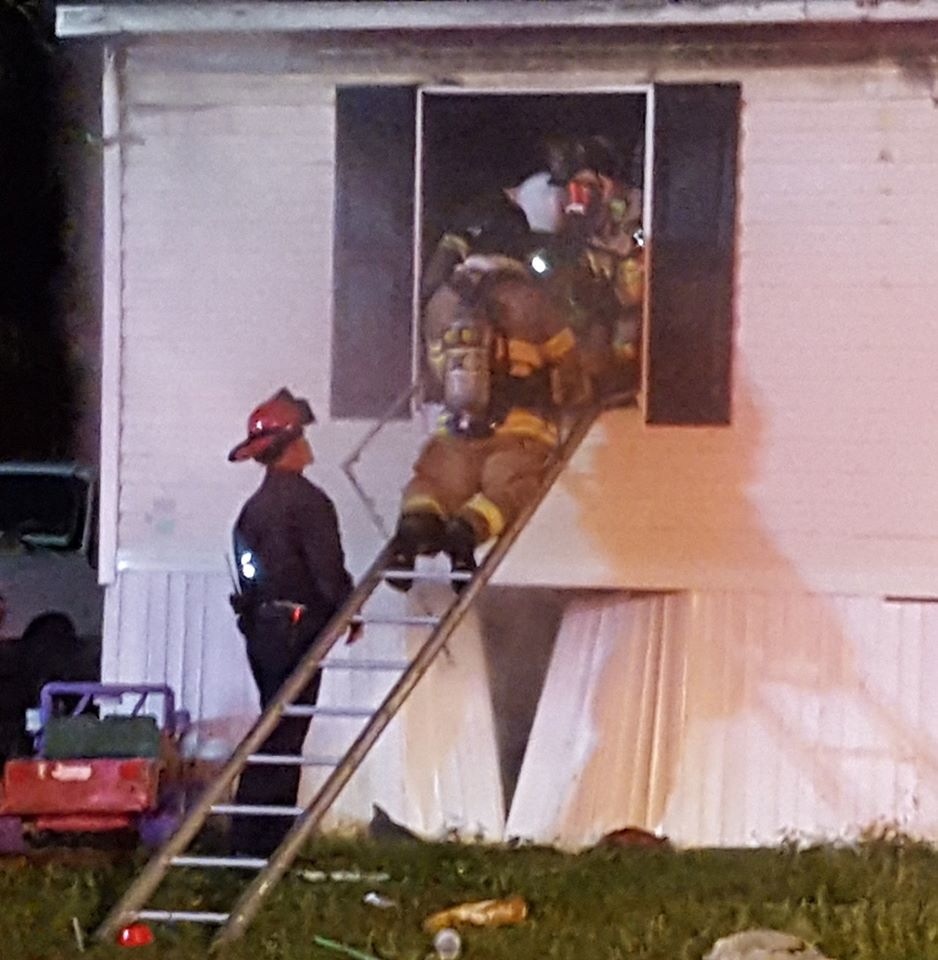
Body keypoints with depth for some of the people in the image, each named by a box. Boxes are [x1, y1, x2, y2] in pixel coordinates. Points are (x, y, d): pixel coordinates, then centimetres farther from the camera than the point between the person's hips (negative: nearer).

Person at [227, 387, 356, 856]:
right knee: (284, 735, -7)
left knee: (276, 730, 14)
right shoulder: (306, 500, -13)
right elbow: (327, 568, -15)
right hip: (295, 629, -9)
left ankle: (258, 836, 15)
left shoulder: (255, 505, 16)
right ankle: (260, 839, -7)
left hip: (261, 627, 9)